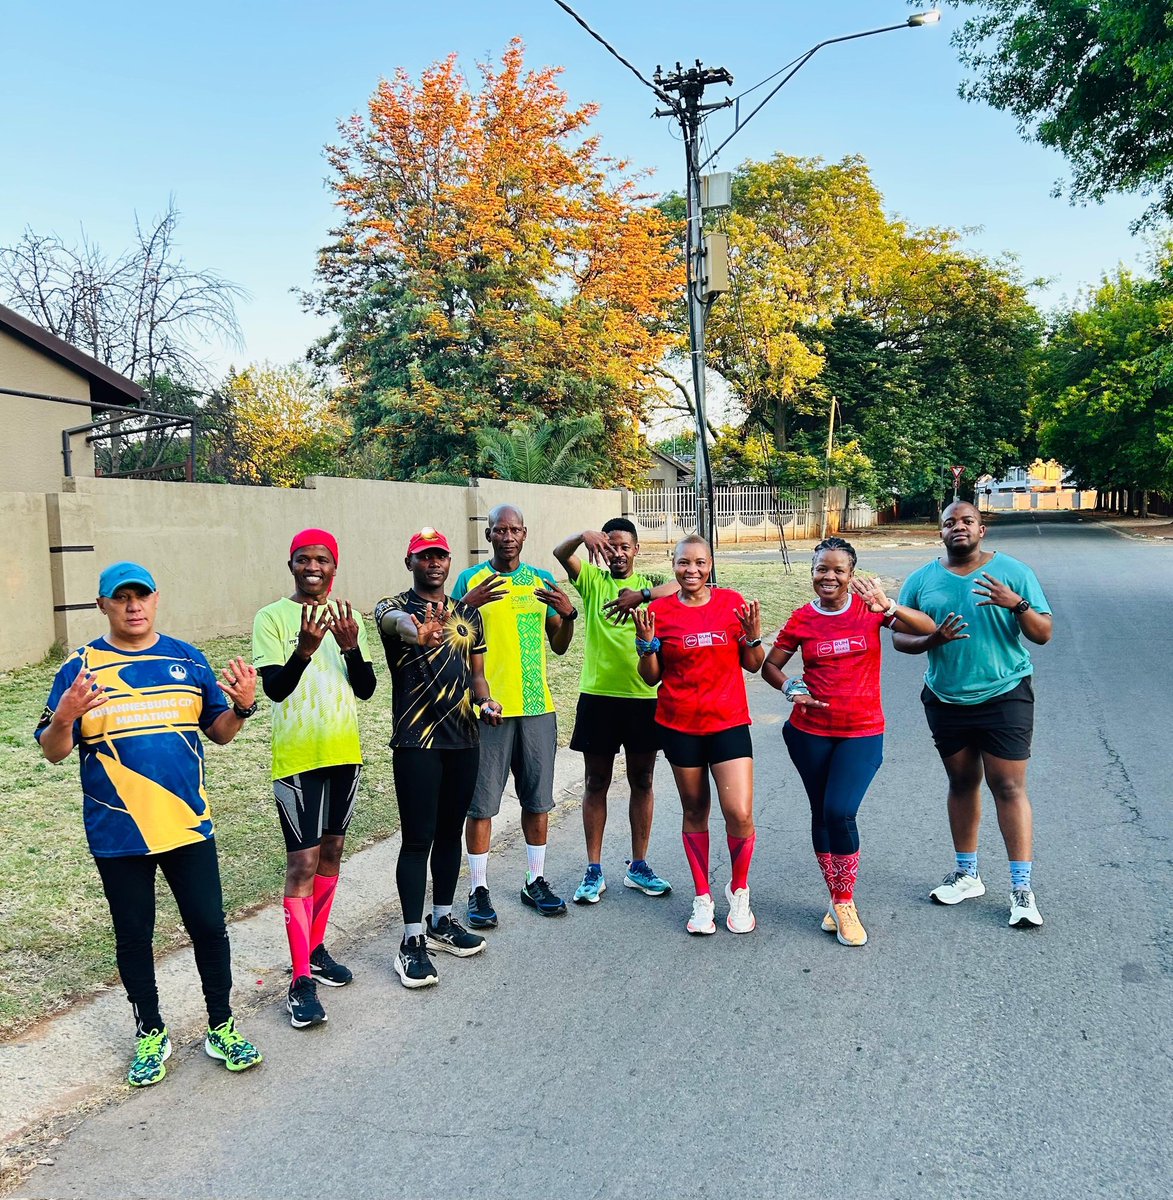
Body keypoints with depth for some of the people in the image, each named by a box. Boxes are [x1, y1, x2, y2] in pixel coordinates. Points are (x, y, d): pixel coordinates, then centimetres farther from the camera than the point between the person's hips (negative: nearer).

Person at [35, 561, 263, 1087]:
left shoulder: (188, 660, 3)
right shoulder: (79, 668, -3)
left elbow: (219, 733, 7)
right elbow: (53, 751, -3)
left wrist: (242, 707, -14)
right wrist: (64, 717, -25)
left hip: (187, 823, 1)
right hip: (118, 834, -1)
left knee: (209, 927, 8)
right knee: (133, 937, 13)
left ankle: (222, 1027, 26)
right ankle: (150, 1034, 32)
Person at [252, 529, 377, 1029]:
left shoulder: (347, 617, 6)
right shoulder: (272, 617, -7)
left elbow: (366, 689, 0)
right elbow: (274, 688, -16)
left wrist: (350, 647, -18)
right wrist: (304, 649, -33)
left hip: (344, 753, 5)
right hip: (297, 757, -5)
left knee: (332, 851, 15)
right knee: (302, 863, -5)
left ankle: (316, 949, 31)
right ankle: (301, 980, 2)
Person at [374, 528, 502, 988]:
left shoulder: (468, 614, 11)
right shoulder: (394, 607, -5)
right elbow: (397, 623, -31)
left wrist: (485, 701, -6)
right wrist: (419, 632, -55)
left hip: (464, 740, 5)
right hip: (416, 742, -5)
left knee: (450, 832, 15)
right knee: (418, 839, -2)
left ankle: (441, 921, 30)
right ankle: (412, 942, 8)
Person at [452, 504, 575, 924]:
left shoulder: (542, 581, 8)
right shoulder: (470, 580, -1)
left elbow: (559, 646, 11)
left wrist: (569, 614, -9)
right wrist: (466, 605, -21)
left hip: (537, 706, 3)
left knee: (538, 800, 11)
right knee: (481, 803, 2)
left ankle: (535, 881, 26)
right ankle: (479, 890, 16)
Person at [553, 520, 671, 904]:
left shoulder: (649, 585, 4)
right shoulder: (592, 579, 4)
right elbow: (560, 553, -14)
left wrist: (644, 594, -38)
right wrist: (584, 535, -34)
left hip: (643, 697, 1)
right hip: (598, 696, -1)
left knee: (642, 782, 11)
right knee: (596, 783, 7)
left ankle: (638, 866, 25)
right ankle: (594, 872, 17)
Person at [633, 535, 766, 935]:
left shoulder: (732, 602, -1)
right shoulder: (659, 611, -2)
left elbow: (753, 665, 6)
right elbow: (651, 677, 3)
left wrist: (753, 635, -12)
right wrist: (647, 643, -13)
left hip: (728, 722, 0)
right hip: (679, 725, 0)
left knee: (740, 814, -8)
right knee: (695, 811, 11)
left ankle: (739, 891, 20)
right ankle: (702, 898, 28)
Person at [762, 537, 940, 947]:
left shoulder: (869, 607, -4)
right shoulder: (802, 619, -1)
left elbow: (929, 628, -15)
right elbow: (769, 665, 8)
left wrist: (887, 607, -31)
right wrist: (792, 690, -12)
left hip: (862, 732, -2)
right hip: (810, 732, 2)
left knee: (840, 812, -14)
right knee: (821, 814, 10)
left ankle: (845, 903, 6)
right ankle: (837, 899, 28)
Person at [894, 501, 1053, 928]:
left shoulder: (1012, 572, -3)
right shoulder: (921, 580, 3)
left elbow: (1043, 634, -4)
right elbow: (899, 637, 4)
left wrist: (1017, 604, -23)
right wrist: (930, 640, -17)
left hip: (1004, 696, -3)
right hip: (946, 701, 3)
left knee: (1009, 787, -5)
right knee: (962, 783, 13)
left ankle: (1022, 888, 3)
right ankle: (967, 875, 26)